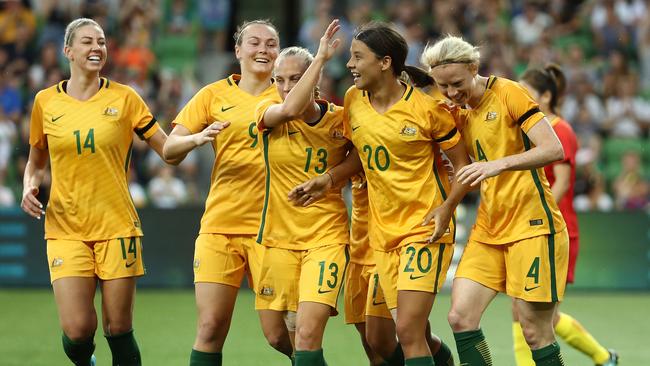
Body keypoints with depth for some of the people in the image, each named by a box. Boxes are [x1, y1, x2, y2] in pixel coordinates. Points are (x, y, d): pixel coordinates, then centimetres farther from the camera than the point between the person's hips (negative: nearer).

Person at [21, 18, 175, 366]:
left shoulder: (123, 98, 2)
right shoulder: (45, 101, 6)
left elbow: (169, 150, 2)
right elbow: (36, 161, 20)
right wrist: (29, 187, -1)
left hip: (117, 226, 0)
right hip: (65, 229, 0)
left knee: (118, 329, -3)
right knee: (77, 330, -10)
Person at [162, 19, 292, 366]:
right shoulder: (215, 94, 7)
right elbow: (170, 149, 4)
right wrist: (198, 138, -16)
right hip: (220, 222, 1)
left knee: (279, 334, -4)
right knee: (210, 329, -6)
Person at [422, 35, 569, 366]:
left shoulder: (507, 93, -9)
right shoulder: (461, 112, 11)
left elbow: (553, 149, -19)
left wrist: (498, 165, -31)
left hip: (531, 225, -7)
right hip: (488, 230, 7)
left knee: (535, 331, -6)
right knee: (460, 317, -7)